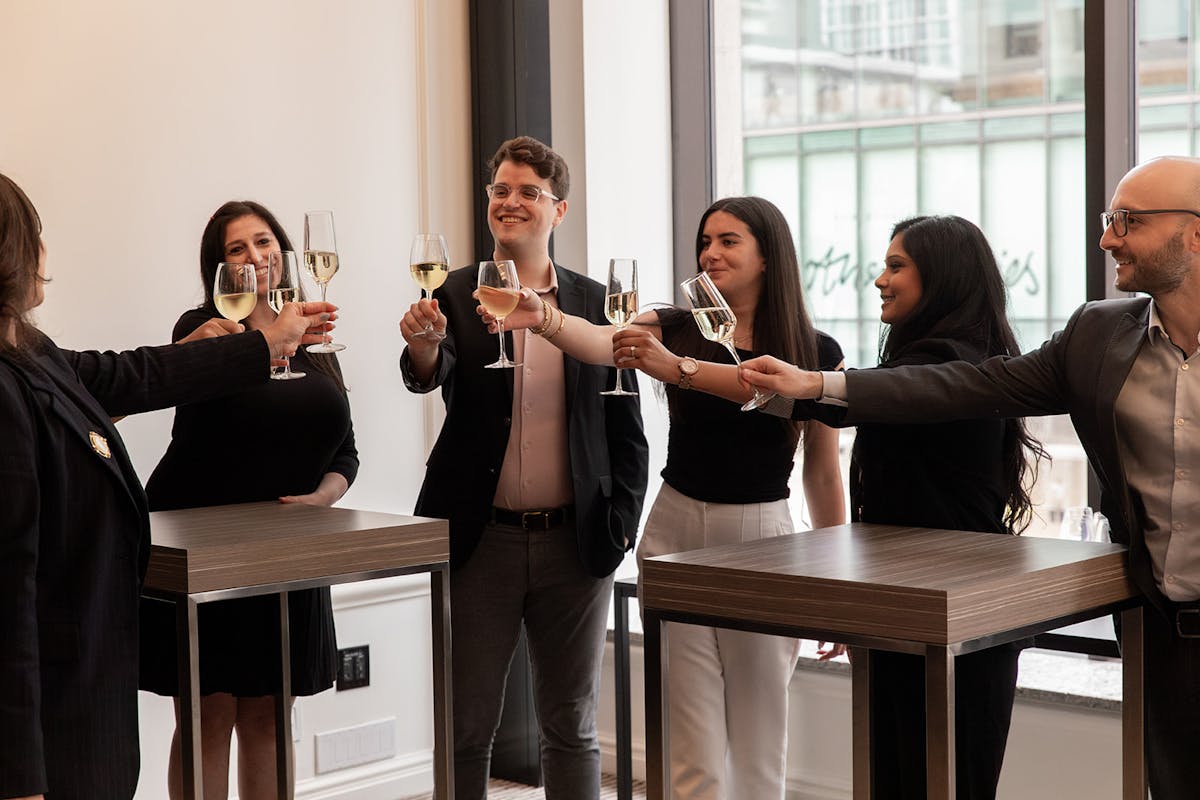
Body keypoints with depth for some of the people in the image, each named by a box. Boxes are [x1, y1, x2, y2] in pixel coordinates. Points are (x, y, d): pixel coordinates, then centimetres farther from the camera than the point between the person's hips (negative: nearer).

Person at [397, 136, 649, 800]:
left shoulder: (594, 303, 5)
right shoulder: (455, 295, 1)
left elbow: (626, 429, 7)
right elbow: (431, 373, -17)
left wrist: (621, 522, -3)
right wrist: (423, 346, -39)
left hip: (575, 544, 1)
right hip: (482, 541, -1)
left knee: (571, 730, 11)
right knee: (465, 729, 7)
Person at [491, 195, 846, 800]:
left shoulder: (816, 353, -1)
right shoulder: (673, 331, 0)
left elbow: (824, 476, -2)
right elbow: (600, 342, -20)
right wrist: (542, 318, -39)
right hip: (675, 535, 1)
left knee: (758, 749, 8)